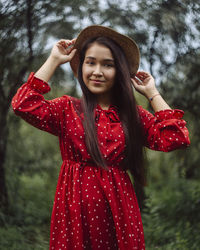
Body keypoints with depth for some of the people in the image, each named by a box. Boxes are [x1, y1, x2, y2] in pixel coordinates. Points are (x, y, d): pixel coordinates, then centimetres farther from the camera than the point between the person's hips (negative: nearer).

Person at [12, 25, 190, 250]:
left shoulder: (133, 114, 7)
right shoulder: (67, 108, 3)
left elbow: (175, 138, -7)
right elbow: (23, 105, -15)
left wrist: (152, 93, 2)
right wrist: (54, 60, -5)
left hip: (118, 207, 1)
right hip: (75, 205, -1)